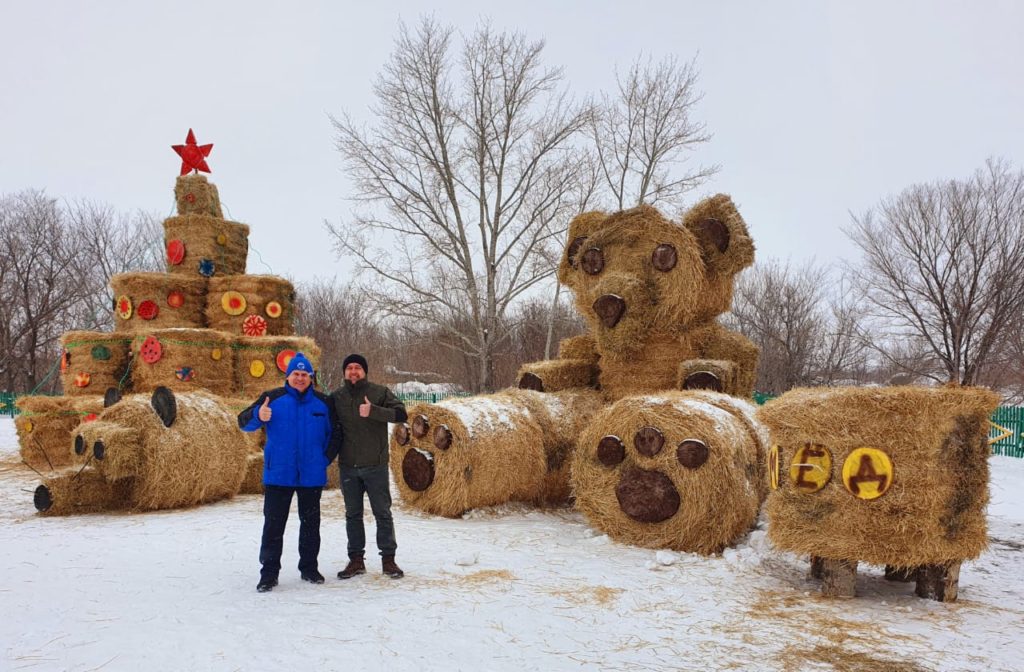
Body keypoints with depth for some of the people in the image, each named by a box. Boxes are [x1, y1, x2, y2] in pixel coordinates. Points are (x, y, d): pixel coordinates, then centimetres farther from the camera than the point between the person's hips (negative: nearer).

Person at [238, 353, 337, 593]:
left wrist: (326, 458, 0)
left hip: (312, 476, 2)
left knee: (310, 523, 12)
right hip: (278, 474, -2)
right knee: (273, 524, 0)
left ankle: (309, 568, 24)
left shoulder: (322, 402, 5)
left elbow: (334, 433, 12)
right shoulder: (273, 398, -1)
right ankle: (269, 573, 9)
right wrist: (258, 416, -26)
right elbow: (243, 421, -4)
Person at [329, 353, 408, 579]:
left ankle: (388, 559, 13)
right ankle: (356, 559, 20)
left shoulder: (380, 393, -2)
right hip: (348, 466, 3)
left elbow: (401, 414, -14)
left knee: (383, 513, 3)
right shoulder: (336, 397, 6)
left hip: (376, 465, -2)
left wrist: (373, 411, -26)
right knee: (353, 514, 10)